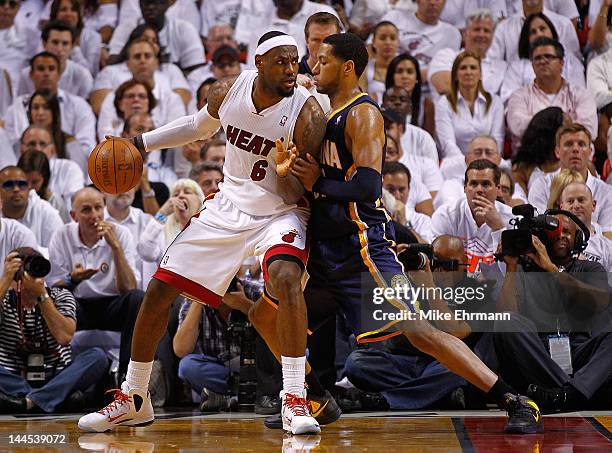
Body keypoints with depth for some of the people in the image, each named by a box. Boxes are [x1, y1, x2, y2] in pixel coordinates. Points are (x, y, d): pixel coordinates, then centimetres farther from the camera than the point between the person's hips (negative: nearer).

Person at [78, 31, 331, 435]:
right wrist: (141, 143, 13)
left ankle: (295, 401, -30)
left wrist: (287, 173, -36)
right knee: (159, 290, 2)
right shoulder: (229, 91, -9)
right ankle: (134, 400, 20)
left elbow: (301, 195, -16)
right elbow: (199, 126, 16)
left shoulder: (308, 113, -21)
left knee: (286, 277, -36)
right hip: (228, 207, 5)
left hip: (279, 213, -5)